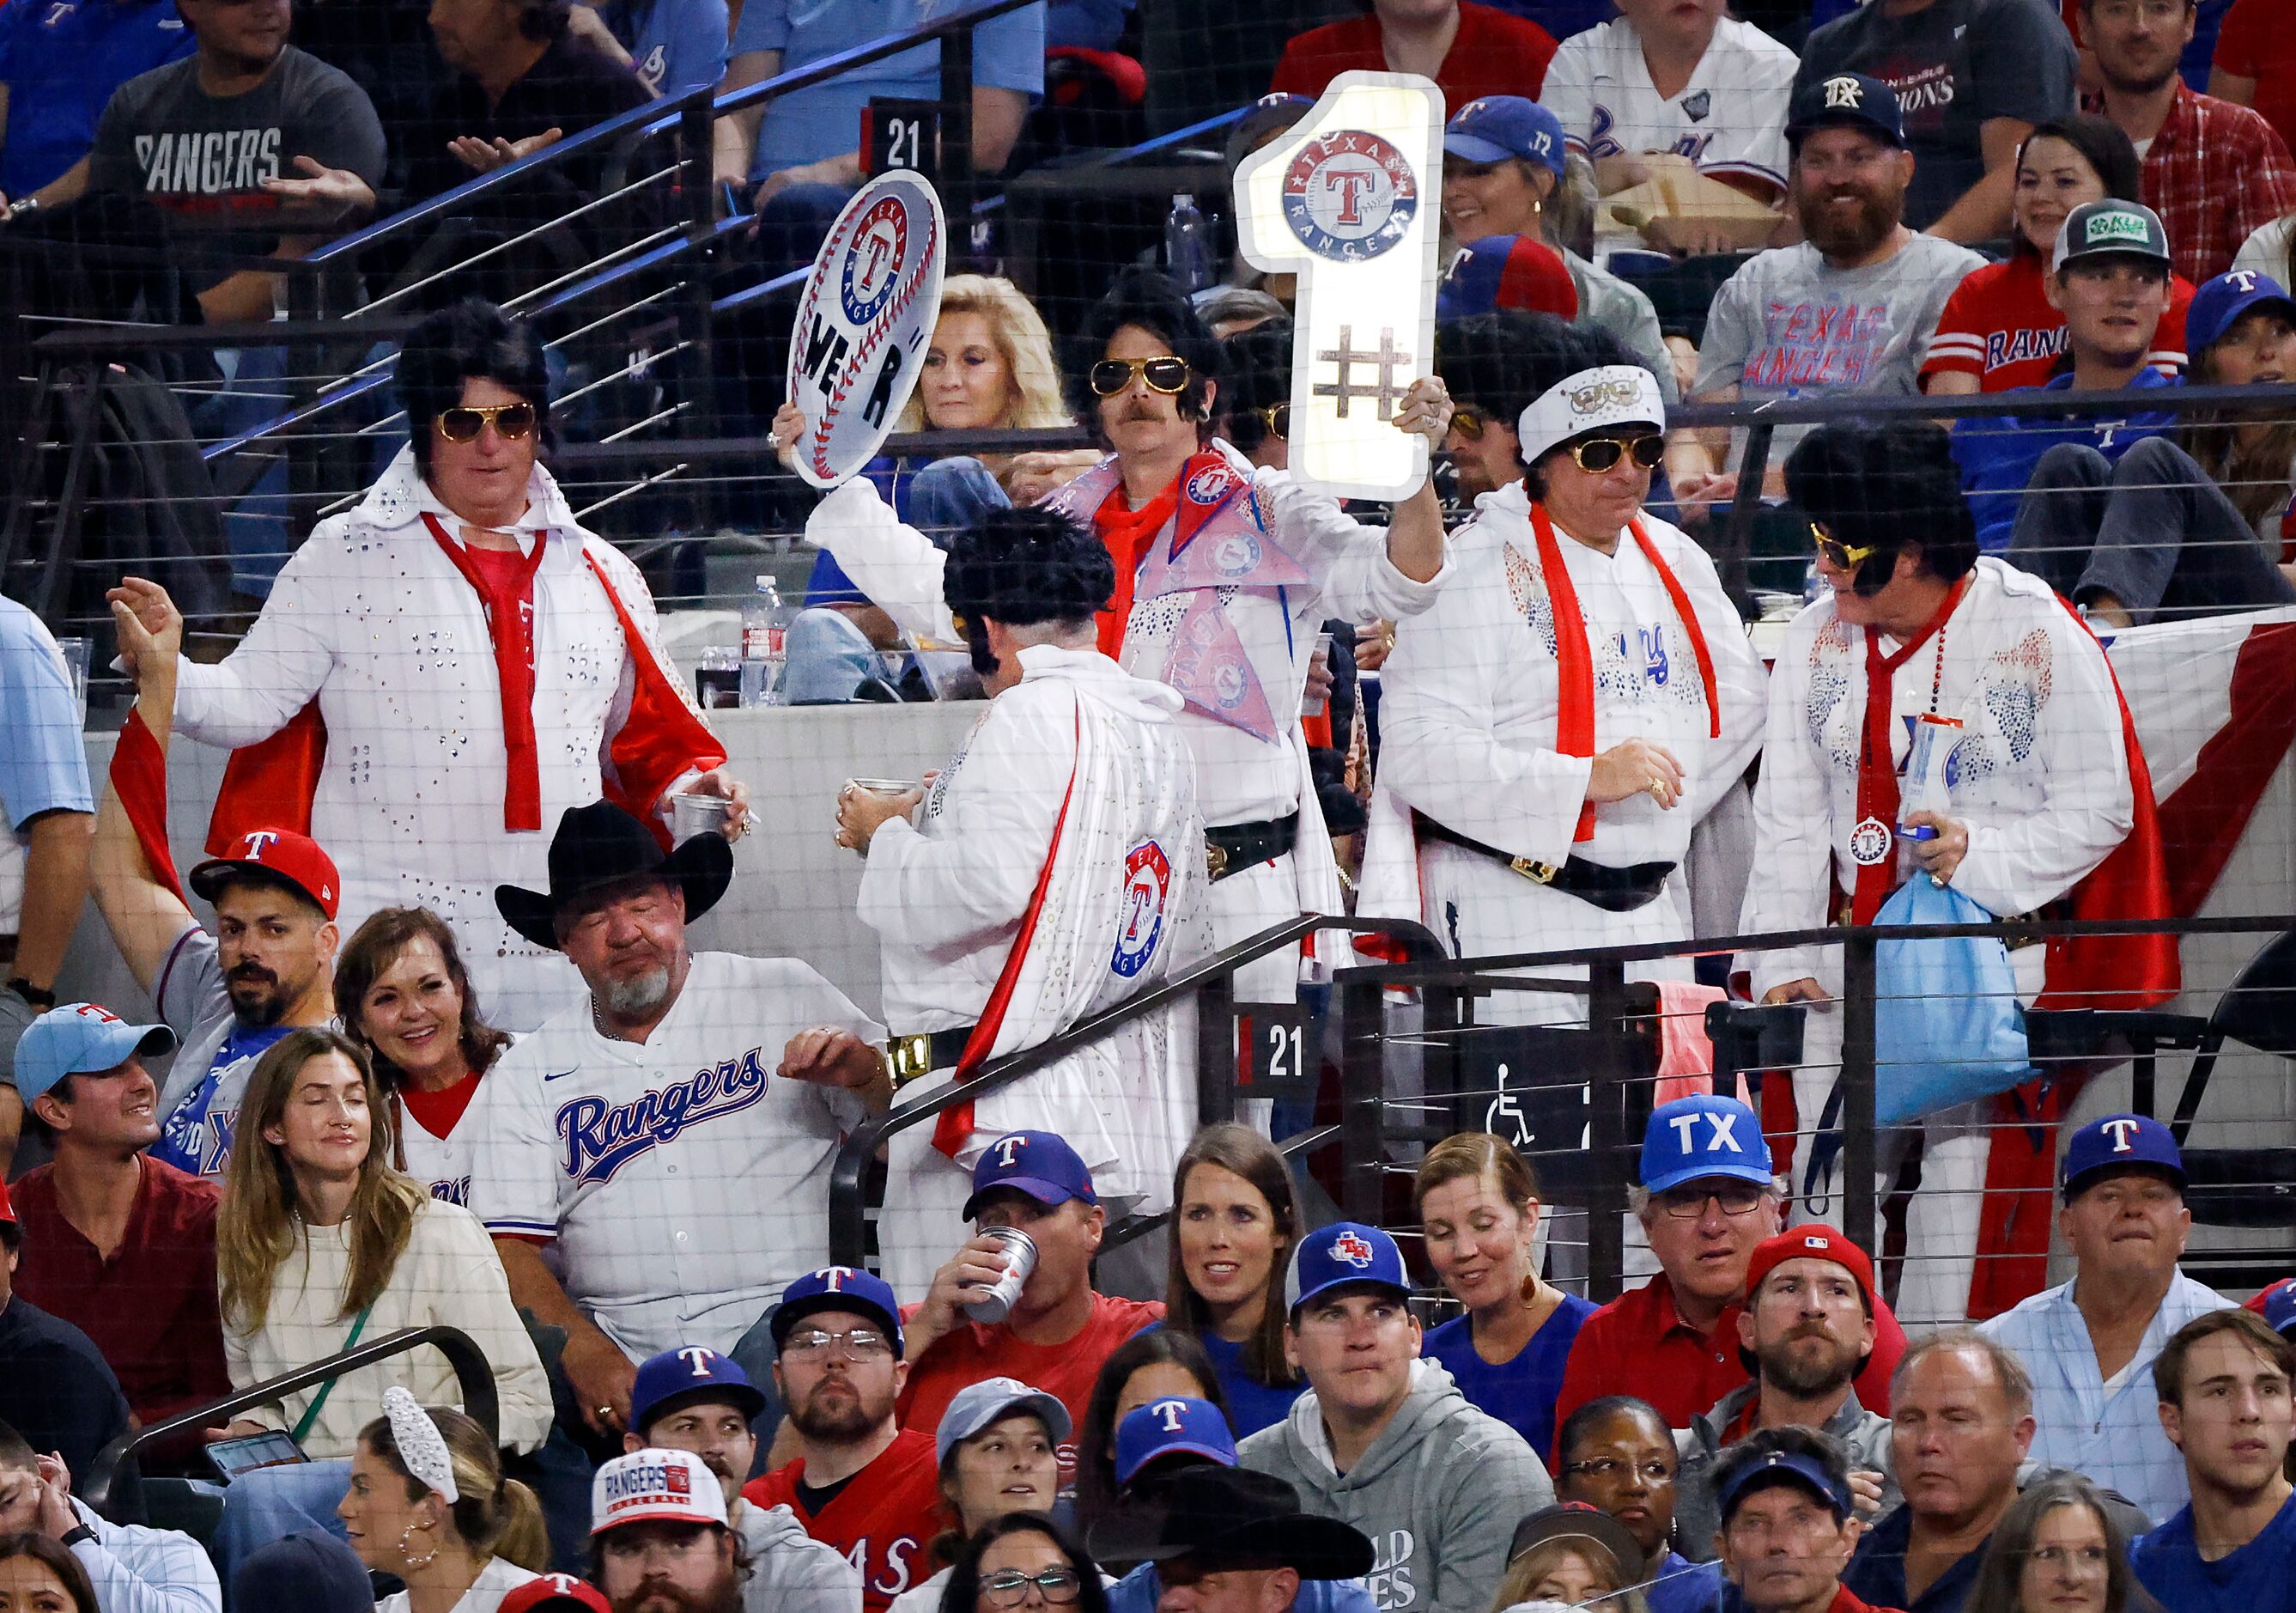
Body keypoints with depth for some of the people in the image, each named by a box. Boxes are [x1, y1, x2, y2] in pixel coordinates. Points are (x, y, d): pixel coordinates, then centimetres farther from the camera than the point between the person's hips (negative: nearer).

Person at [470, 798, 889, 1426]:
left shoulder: (786, 995, 13)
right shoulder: (530, 1072, 15)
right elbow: (512, 1250, 5)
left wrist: (866, 1072, -11)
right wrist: (589, 1356, -14)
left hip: (776, 1319, -2)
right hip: (614, 1349, 2)